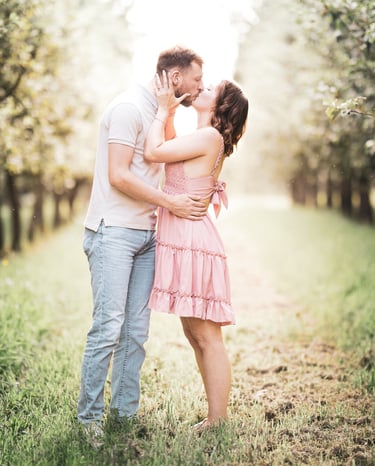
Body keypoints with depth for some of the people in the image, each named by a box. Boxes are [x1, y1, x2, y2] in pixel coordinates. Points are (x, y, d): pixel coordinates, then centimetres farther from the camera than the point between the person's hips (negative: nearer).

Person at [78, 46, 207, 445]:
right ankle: (89, 419, 0)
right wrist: (171, 203, -12)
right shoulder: (129, 106, -9)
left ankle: (126, 414, 13)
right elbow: (119, 176, -16)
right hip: (113, 232, -8)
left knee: (136, 331, 6)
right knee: (108, 327, -10)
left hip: (145, 234, 8)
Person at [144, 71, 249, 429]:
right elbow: (168, 151, 26)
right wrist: (168, 112, 22)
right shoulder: (207, 140, 18)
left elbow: (153, 152, -15)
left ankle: (218, 424, 1)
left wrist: (163, 110, -2)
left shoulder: (209, 136, -11)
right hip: (182, 243, 10)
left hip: (194, 243, -10)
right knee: (196, 337, 13)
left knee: (208, 338, -6)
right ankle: (215, 417, 21)